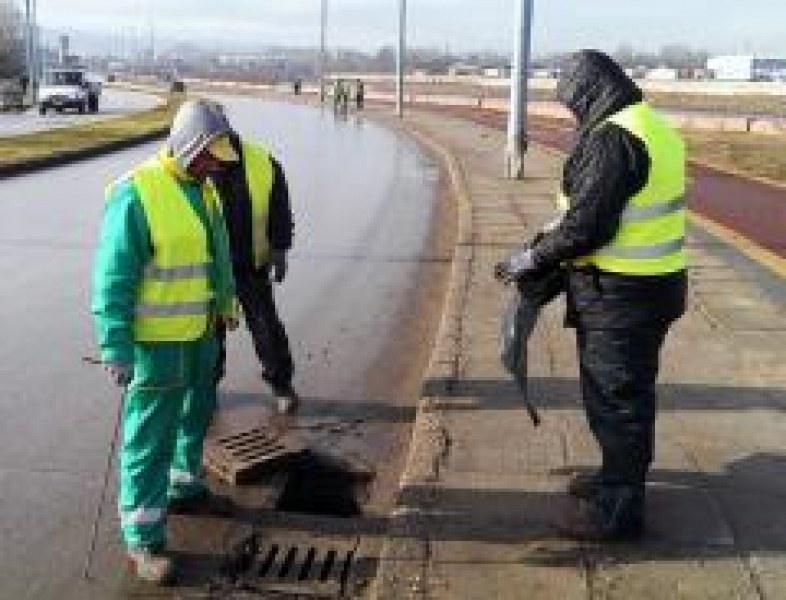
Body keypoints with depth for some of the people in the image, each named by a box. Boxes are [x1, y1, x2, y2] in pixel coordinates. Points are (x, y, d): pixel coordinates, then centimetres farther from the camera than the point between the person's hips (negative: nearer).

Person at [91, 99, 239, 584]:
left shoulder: (201, 188, 5)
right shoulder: (136, 193, -21)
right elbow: (112, 278, -21)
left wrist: (227, 302, 27)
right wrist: (115, 349, -22)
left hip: (199, 328, 9)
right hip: (157, 338, -9)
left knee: (196, 412, 23)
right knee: (150, 436, 0)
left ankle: (185, 490, 45)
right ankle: (144, 539, 12)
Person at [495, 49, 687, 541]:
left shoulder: (612, 139, -20)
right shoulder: (655, 129, 11)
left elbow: (587, 225, -24)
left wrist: (533, 258, -10)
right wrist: (550, 246, 14)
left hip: (620, 295, -10)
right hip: (652, 283, 10)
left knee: (617, 397, 1)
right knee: (624, 391, 22)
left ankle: (619, 508, 13)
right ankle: (619, 478, 38)